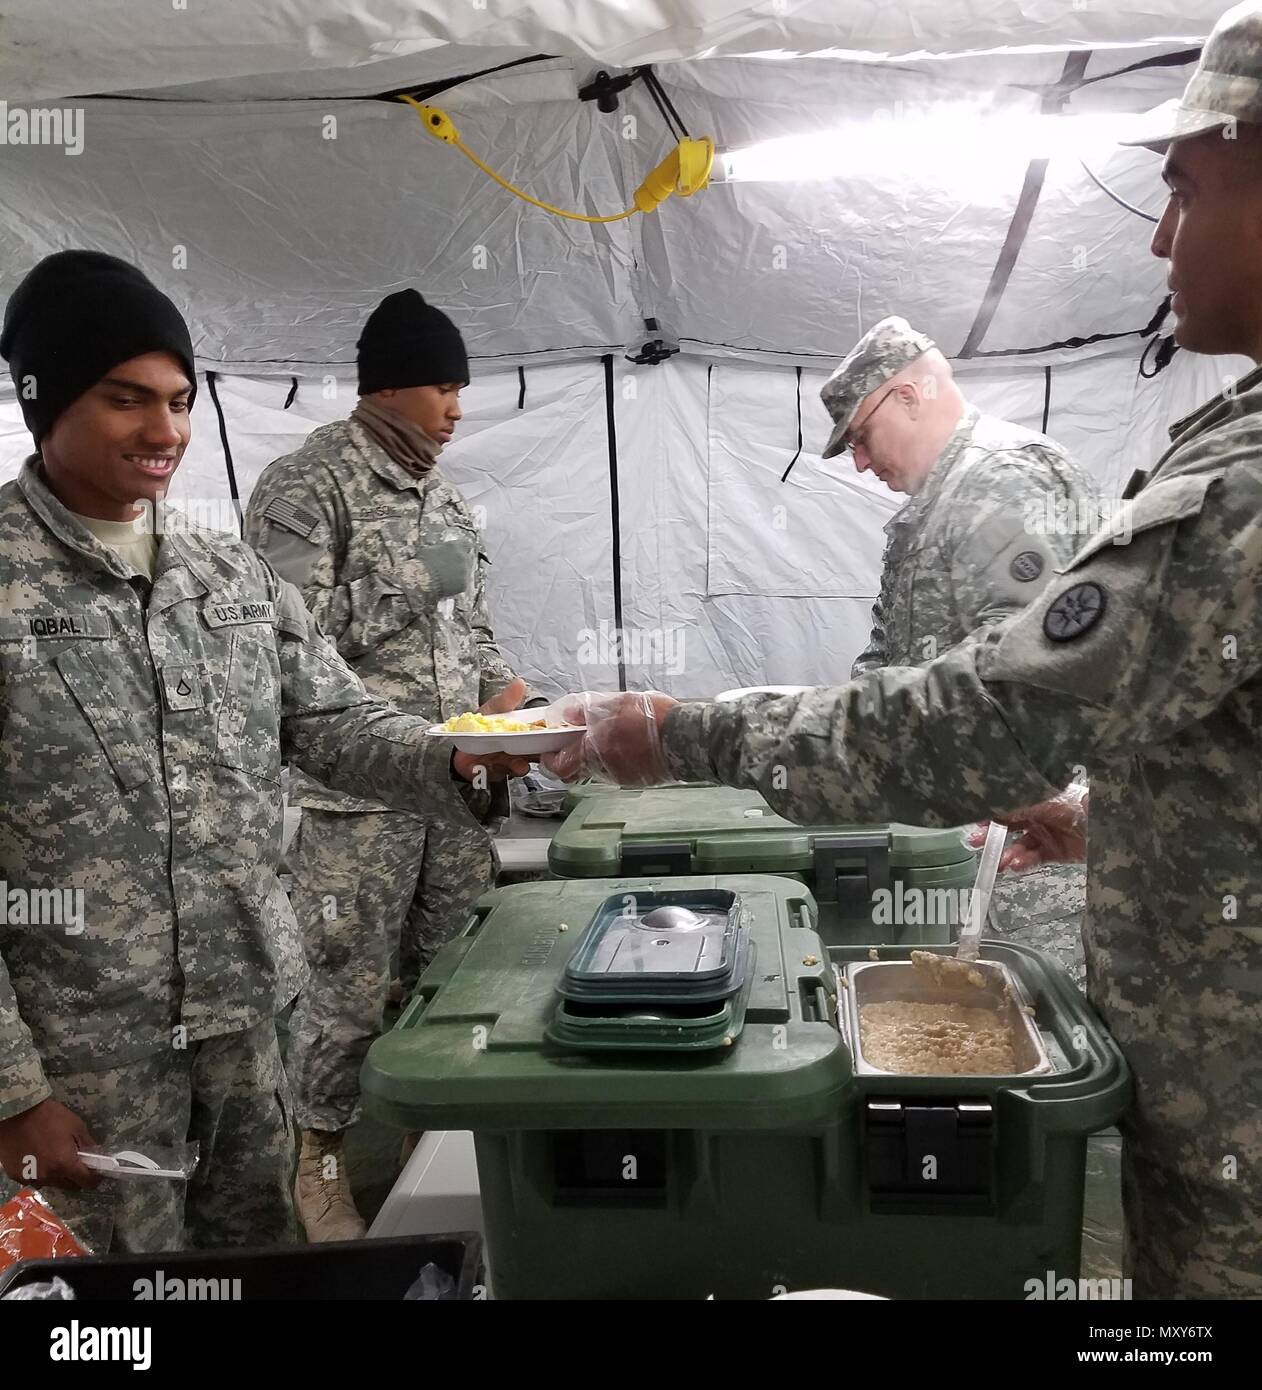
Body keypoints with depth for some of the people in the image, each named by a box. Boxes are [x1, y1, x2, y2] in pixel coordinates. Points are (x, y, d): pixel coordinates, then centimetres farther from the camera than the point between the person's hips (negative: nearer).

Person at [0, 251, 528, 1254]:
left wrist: (459, 760, -19)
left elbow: (340, 728, 3)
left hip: (247, 1014, 5)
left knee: (260, 1255, 21)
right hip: (82, 1047, -4)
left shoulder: (235, 576, 3)